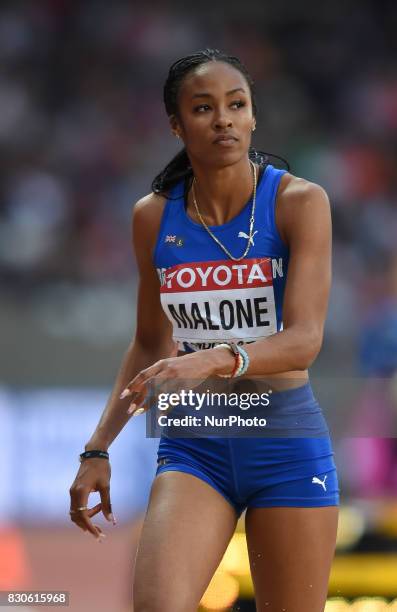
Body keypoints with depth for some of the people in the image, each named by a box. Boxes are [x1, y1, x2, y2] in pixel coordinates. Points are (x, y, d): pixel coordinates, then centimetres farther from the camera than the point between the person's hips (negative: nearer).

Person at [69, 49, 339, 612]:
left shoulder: (300, 201, -7)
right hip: (193, 443, 2)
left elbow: (304, 339, -18)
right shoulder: (154, 217, 4)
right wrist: (98, 448, 10)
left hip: (286, 439, -2)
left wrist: (214, 360, -35)